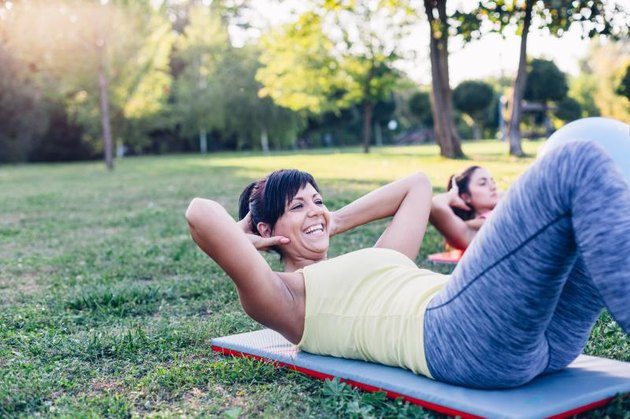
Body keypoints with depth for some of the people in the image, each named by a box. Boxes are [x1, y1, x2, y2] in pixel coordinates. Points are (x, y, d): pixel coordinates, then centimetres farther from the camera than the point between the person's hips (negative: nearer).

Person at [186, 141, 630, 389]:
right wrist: (242, 242, 19)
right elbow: (201, 212, -1)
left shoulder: (373, 257, 34)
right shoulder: (286, 297, 12)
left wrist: (337, 221, 40)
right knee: (576, 164, -19)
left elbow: (417, 184, 47)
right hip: (467, 335, -9)